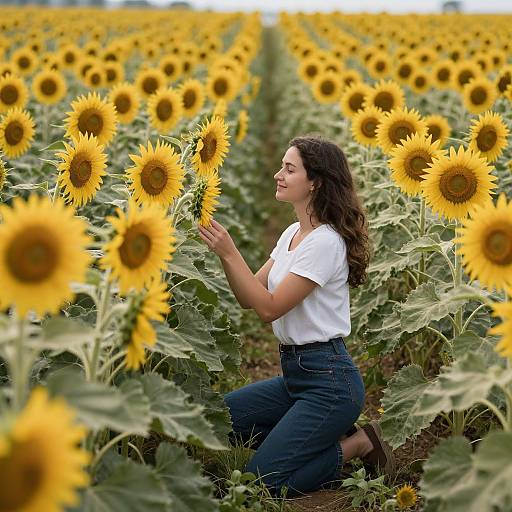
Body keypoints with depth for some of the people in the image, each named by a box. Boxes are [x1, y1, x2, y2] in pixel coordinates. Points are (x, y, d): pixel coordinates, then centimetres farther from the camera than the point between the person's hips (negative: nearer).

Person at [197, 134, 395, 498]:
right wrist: (222, 249, -6)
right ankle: (318, 437, 14)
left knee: (261, 482, -12)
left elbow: (269, 307, -21)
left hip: (329, 378, -9)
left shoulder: (326, 241, -18)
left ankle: (356, 445, 5)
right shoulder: (292, 234, 10)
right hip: (295, 372, 9)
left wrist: (230, 253, -21)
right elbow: (248, 298, 6)